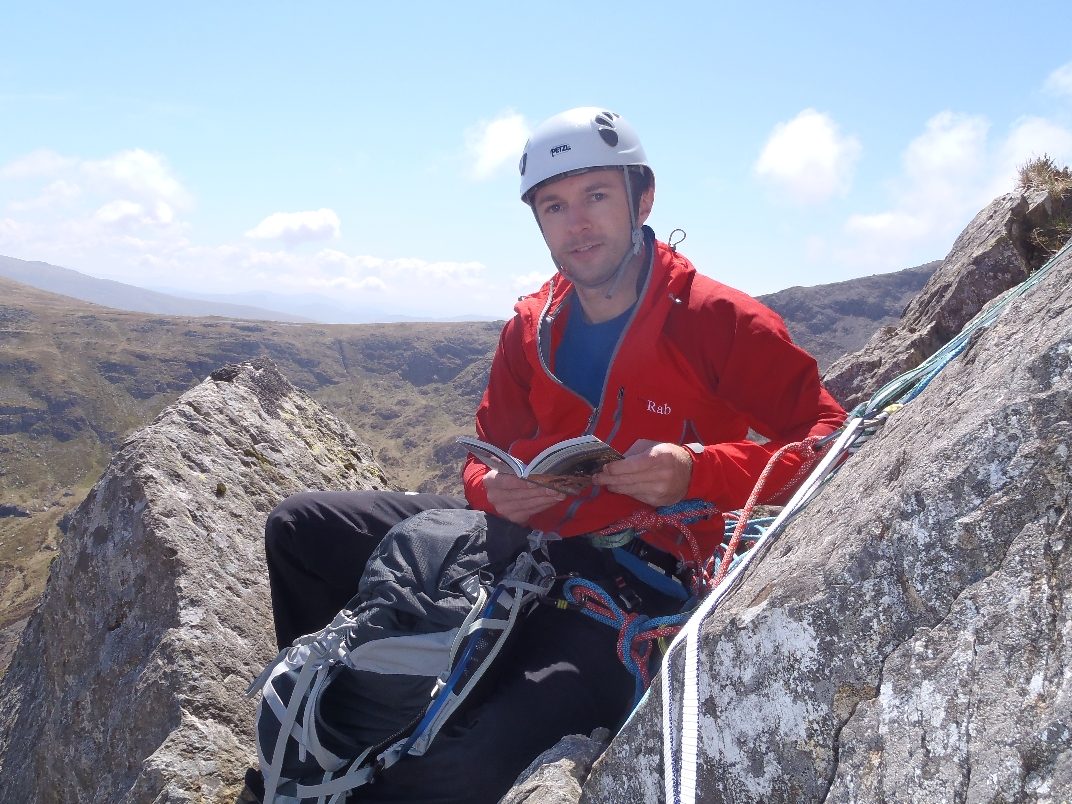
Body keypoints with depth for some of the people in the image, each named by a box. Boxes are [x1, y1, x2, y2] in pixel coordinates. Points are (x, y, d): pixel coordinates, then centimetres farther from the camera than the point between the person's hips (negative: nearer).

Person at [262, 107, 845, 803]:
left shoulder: (717, 321, -9)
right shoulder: (531, 329, 9)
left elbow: (828, 441, -11)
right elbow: (488, 453, 18)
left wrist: (695, 471, -25)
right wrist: (493, 489, -8)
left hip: (638, 585, -6)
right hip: (530, 539, 7)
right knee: (302, 526, 1)